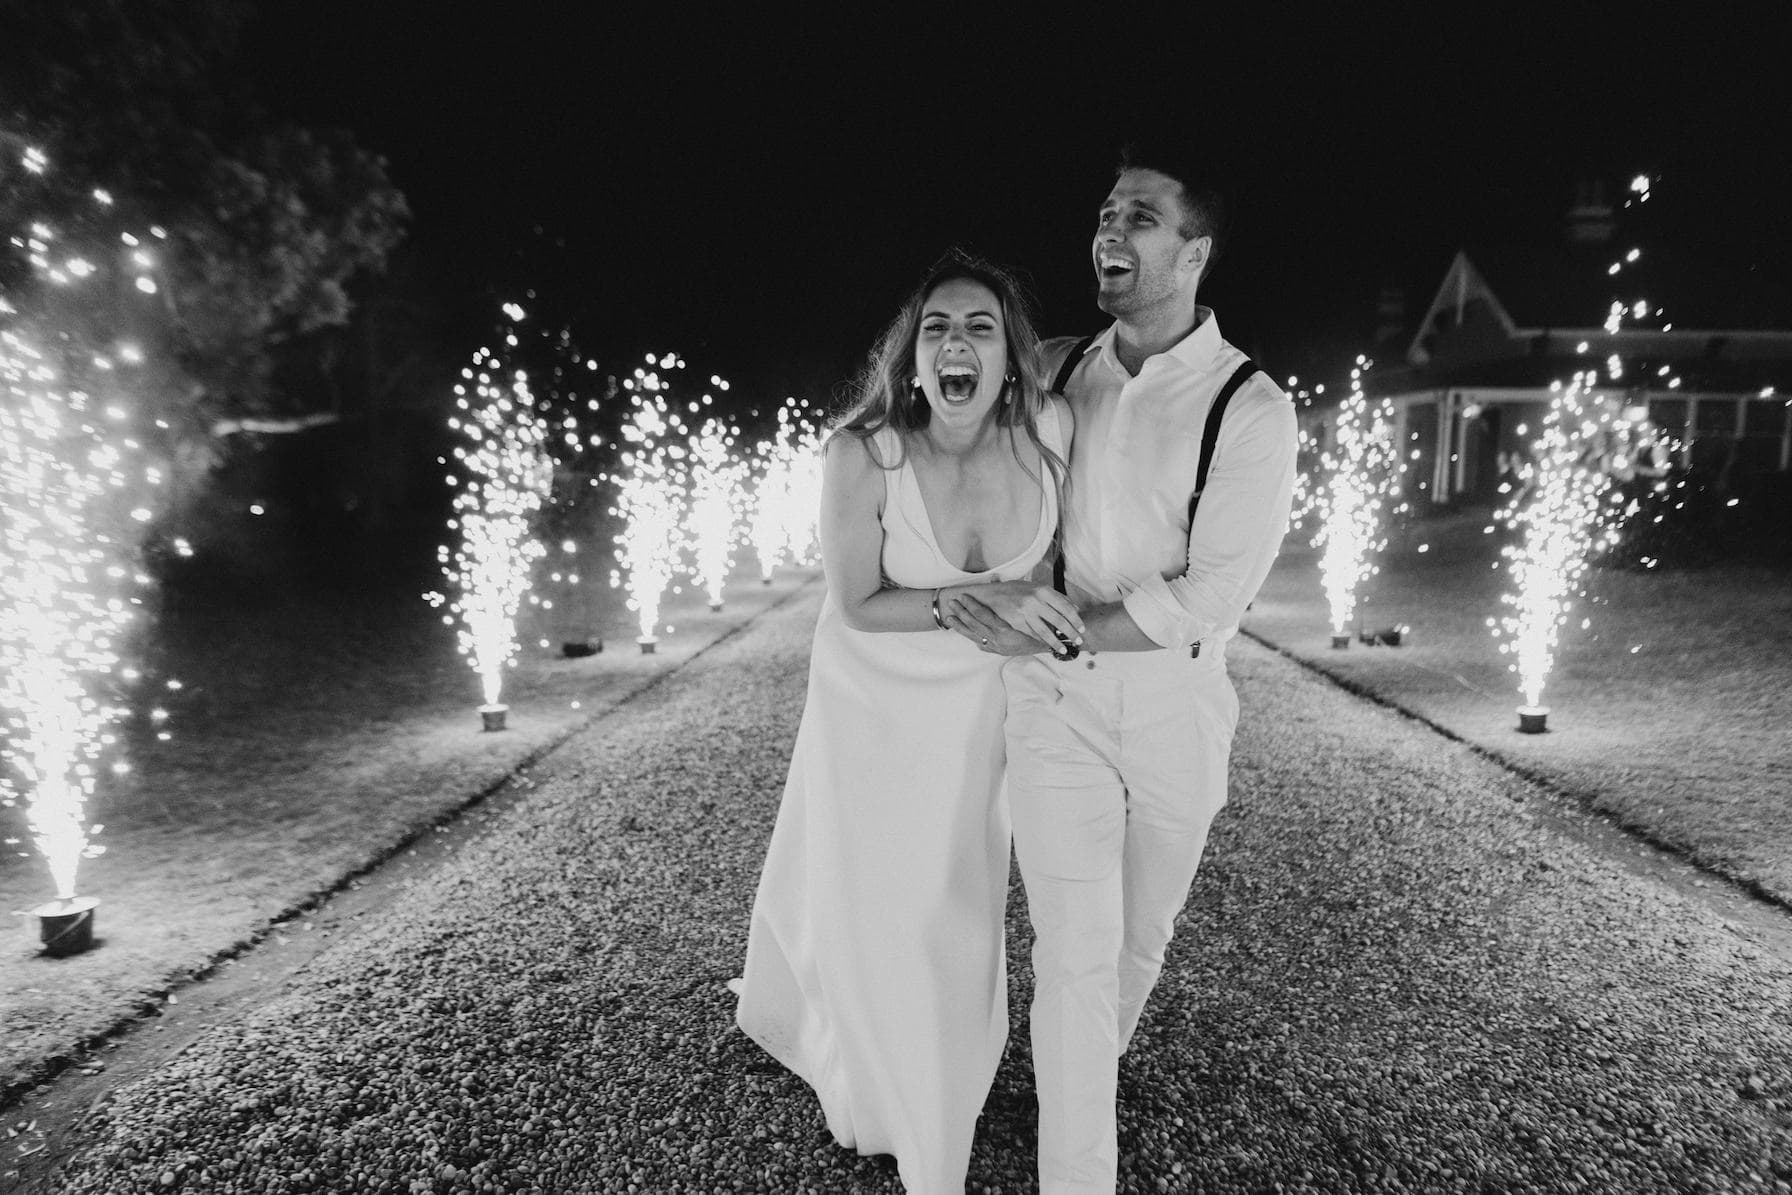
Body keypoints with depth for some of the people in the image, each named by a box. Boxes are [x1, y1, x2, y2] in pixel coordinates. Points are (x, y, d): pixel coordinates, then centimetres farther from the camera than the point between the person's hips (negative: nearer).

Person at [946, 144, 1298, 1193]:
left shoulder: (1252, 408, -11)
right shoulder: (1053, 369, 1)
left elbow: (1208, 599, -17)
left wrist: (1048, 631, -22)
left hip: (1176, 703, -1)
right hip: (1054, 697, 1)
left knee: (1141, 937, 19)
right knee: (1075, 949, -2)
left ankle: (1093, 1063, 51)